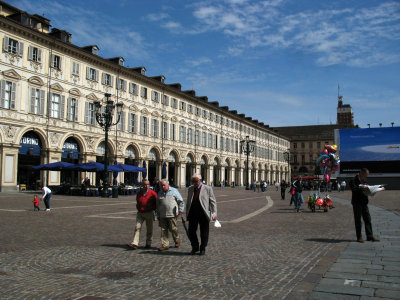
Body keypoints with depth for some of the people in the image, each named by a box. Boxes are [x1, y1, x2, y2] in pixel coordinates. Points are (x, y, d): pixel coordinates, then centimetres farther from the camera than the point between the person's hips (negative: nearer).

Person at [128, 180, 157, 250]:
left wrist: (153, 208, -1)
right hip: (140, 213, 3)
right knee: (137, 227, -9)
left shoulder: (152, 193, -4)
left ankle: (148, 243, 19)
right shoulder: (139, 193, 8)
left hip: (149, 213, -3)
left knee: (149, 229, 6)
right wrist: (138, 208, 11)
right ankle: (135, 244, -14)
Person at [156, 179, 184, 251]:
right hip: (162, 215, 4)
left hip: (172, 214, -4)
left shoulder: (174, 191, 2)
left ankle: (177, 240, 26)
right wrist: (158, 216, 16)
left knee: (173, 229, 1)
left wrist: (180, 210, -4)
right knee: (163, 230, 1)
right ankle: (165, 245, 7)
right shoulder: (160, 193, 13)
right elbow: (157, 205, 19)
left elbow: (181, 201, 5)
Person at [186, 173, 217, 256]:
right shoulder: (190, 189, 11)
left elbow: (213, 202, 1)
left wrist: (214, 213, -5)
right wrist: (187, 214, 16)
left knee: (204, 233, 5)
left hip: (203, 214, -3)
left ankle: (202, 249, 23)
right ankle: (195, 247, 25)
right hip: (193, 214, 3)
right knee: (191, 232, 4)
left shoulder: (207, 189, -1)